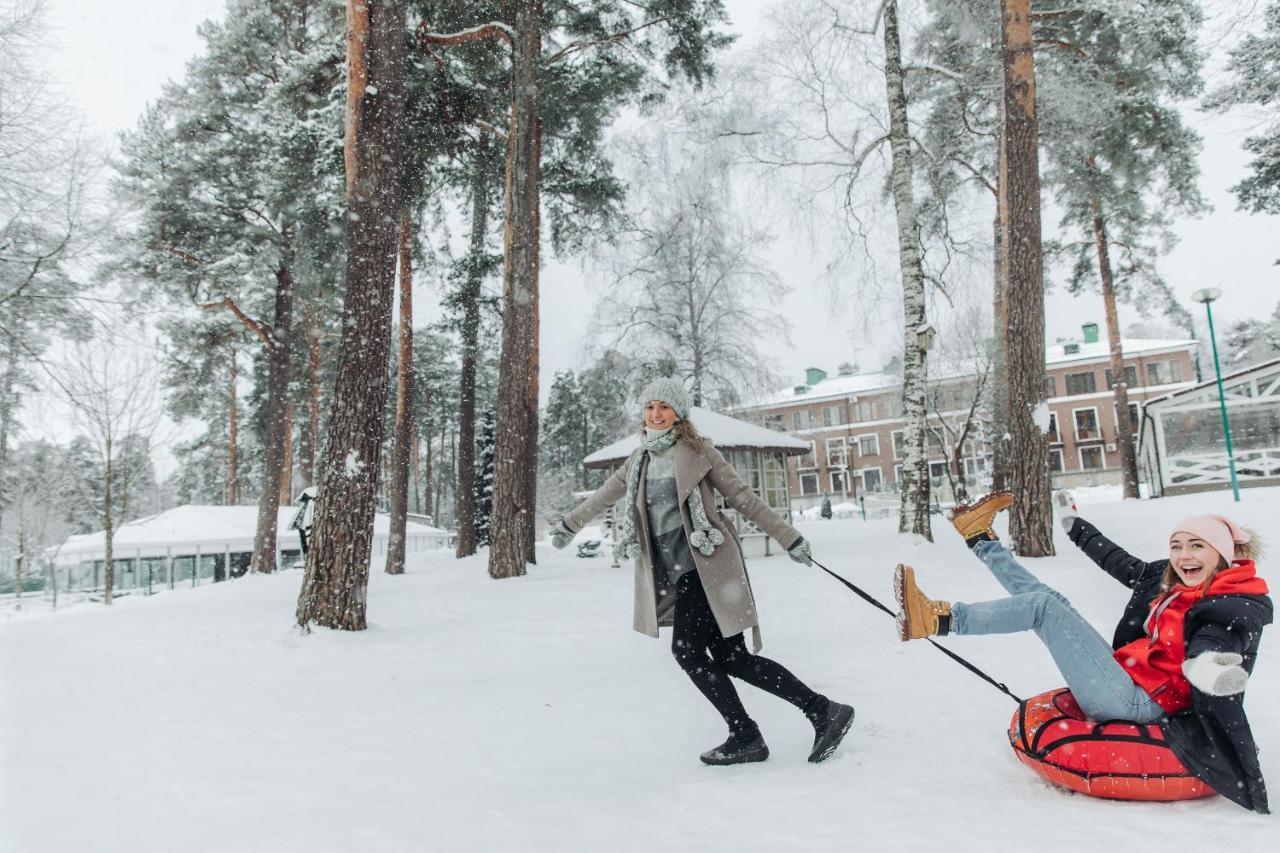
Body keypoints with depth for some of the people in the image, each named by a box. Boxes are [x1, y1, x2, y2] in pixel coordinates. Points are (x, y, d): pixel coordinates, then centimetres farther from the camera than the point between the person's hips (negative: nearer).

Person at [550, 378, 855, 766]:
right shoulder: (640, 460, 15)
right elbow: (604, 496, 30)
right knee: (730, 657, 2)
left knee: (688, 650, -11)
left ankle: (746, 737, 5)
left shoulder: (697, 450, -1)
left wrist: (789, 538, -2)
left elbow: (743, 497, 0)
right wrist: (569, 523, 43)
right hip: (677, 571, 6)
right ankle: (823, 710, 8)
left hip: (705, 565, -6)